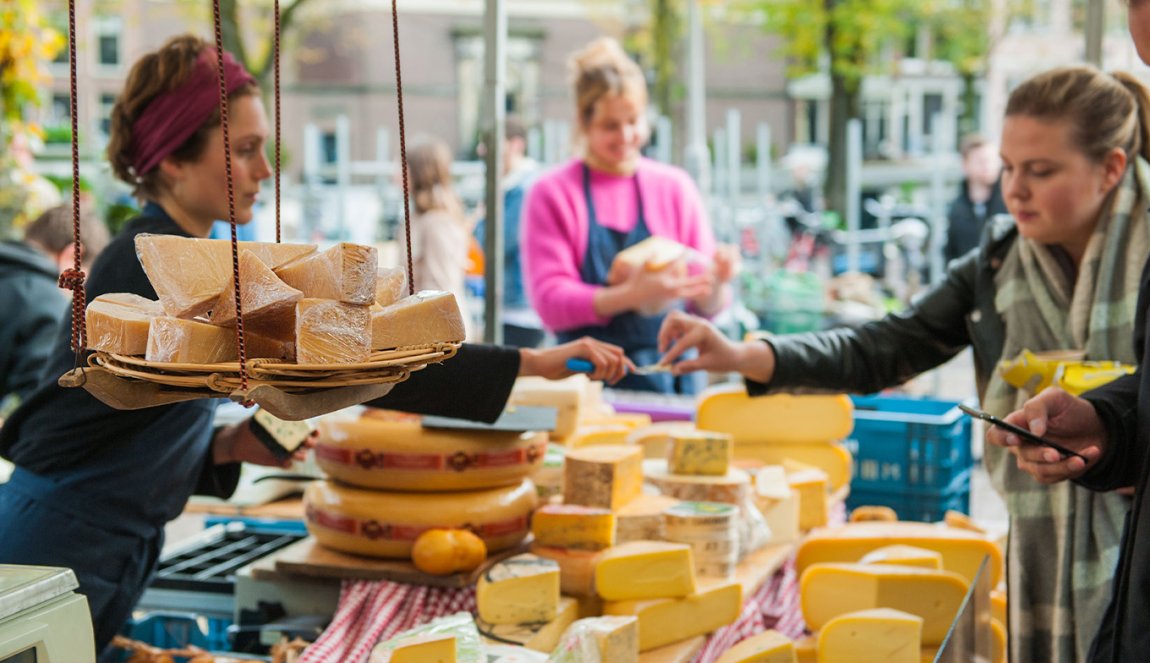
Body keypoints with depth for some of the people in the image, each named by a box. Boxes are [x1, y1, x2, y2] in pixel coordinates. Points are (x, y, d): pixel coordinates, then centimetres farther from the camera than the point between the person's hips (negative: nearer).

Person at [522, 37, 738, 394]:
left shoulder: (675, 187, 9)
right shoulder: (552, 193, 1)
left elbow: (706, 305, 8)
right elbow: (550, 302, -9)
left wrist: (717, 281, -15)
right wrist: (630, 296, -22)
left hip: (668, 377, 2)